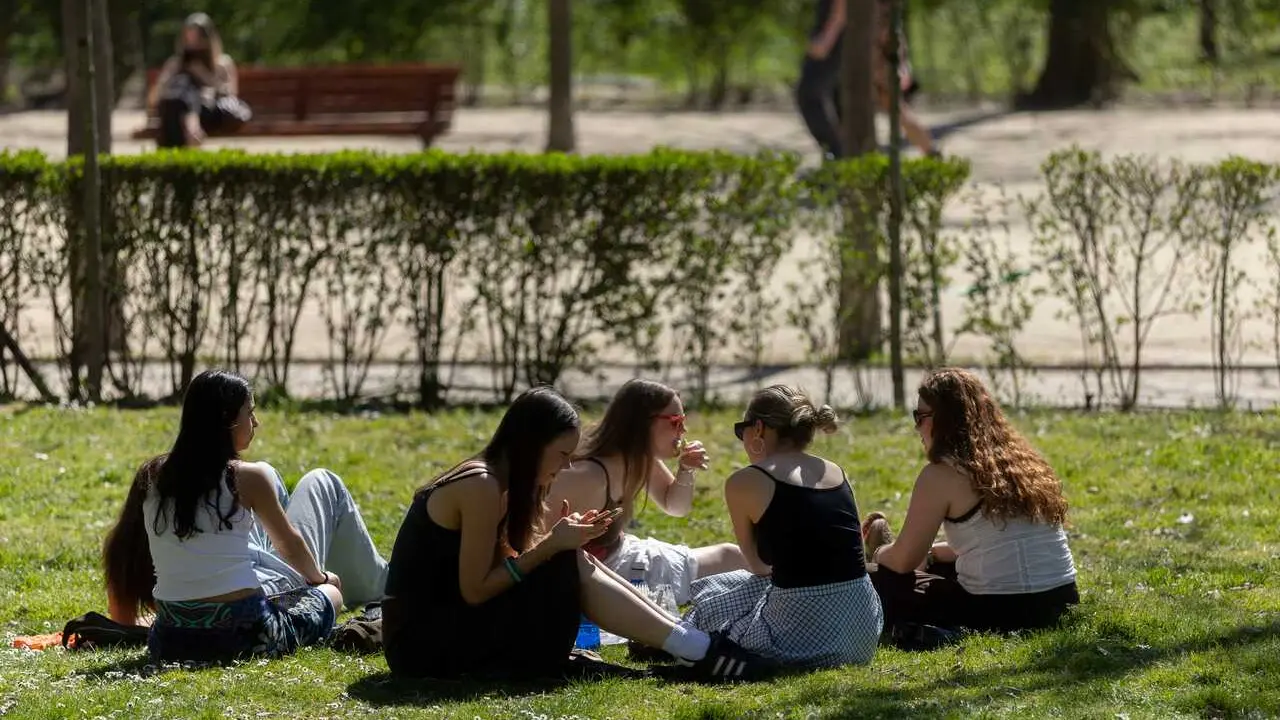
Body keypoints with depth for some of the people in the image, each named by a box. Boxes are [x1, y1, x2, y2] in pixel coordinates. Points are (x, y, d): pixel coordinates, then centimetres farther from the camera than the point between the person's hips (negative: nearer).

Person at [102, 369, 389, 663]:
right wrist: (321, 577, 24)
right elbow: (290, 545, 4)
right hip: (246, 633, -6)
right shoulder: (246, 478, -13)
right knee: (322, 484, 17)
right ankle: (380, 589, 42)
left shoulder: (153, 476, -1)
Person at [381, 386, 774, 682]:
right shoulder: (482, 487, -18)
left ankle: (687, 642, -2)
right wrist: (551, 546, -15)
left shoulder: (496, 482, 11)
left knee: (576, 564, 2)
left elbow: (503, 575, 7)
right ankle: (693, 651, -13)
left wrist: (559, 536, -4)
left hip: (446, 625, 9)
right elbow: (474, 590, -19)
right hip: (423, 642, -9)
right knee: (571, 569, -14)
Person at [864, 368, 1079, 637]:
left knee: (884, 584, 9)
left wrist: (878, 554, 22)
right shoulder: (1021, 460, 13)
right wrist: (931, 552, 32)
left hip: (1002, 614, -8)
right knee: (938, 569, 32)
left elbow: (904, 561, 0)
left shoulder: (941, 475, -9)